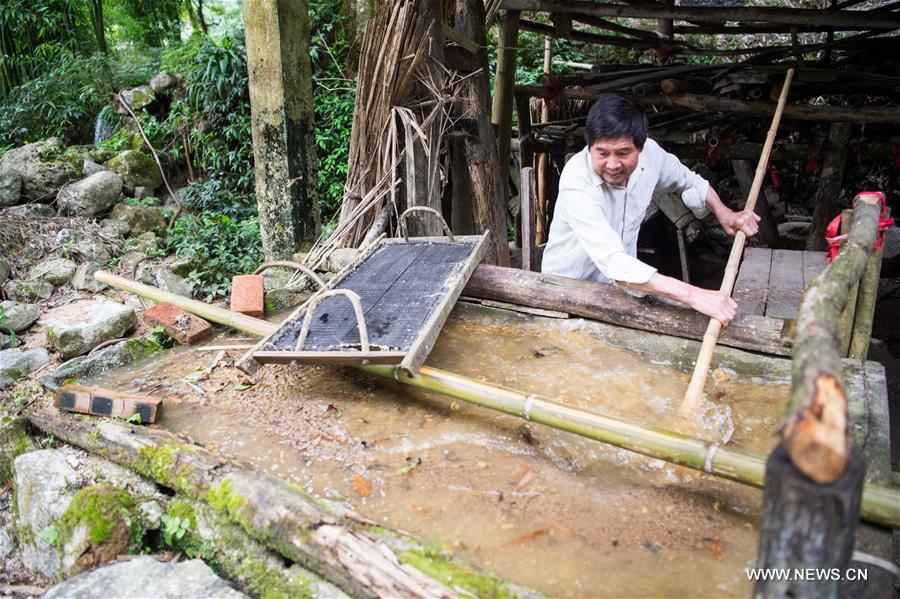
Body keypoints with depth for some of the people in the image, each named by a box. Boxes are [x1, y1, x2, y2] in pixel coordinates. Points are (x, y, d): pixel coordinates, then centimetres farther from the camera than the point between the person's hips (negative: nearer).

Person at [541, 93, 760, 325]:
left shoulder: (650, 153, -12)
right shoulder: (577, 183, -32)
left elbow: (686, 179, 12)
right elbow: (613, 262, -43)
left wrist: (723, 211, -6)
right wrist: (692, 295, -48)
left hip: (624, 278, 5)